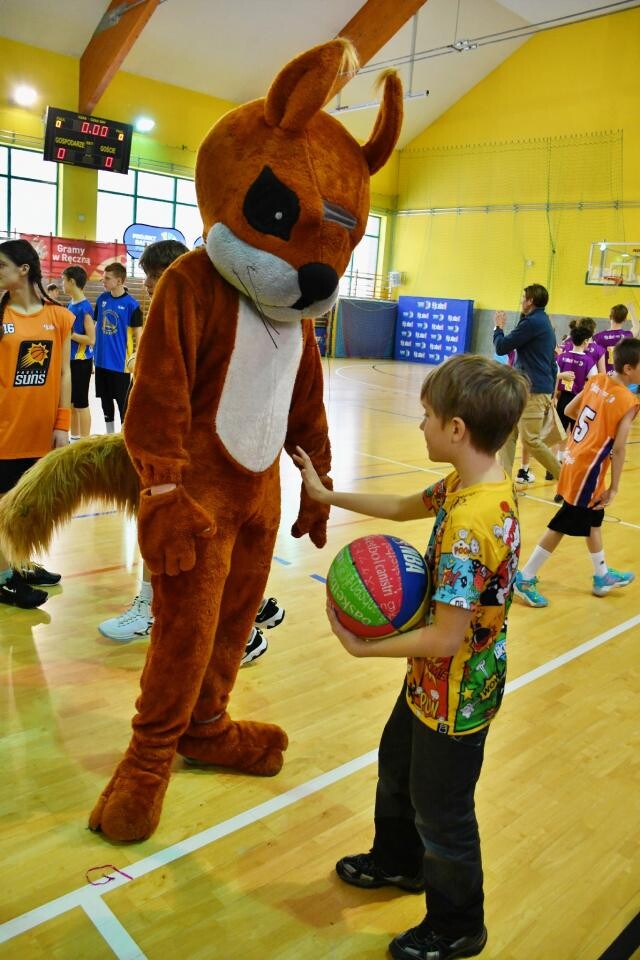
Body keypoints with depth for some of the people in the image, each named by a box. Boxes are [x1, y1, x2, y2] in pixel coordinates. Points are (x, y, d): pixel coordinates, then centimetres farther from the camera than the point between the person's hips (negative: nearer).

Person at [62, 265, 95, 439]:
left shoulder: (85, 307, -16)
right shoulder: (70, 305, 10)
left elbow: (91, 339, -19)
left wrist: (68, 333, -19)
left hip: (81, 362, -9)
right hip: (69, 360, 9)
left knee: (81, 403, -1)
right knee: (70, 402, 15)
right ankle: (74, 438, 26)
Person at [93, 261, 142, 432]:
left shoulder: (131, 304, -11)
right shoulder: (102, 298, 5)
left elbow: (138, 333, -8)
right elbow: (97, 325, 14)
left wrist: (136, 358, -16)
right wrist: (92, 351, 10)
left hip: (120, 363, -6)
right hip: (101, 361, 6)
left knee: (123, 404, 2)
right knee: (106, 401, 15)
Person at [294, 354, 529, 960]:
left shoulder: (468, 526, -35)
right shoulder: (474, 484, -6)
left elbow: (446, 639, -32)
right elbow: (404, 508, 10)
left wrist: (362, 647, -19)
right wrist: (327, 495, 13)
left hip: (454, 699, -9)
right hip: (434, 683, 9)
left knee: (441, 813, 14)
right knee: (395, 767, 29)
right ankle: (397, 862, 56)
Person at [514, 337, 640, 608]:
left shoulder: (597, 380, 1)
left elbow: (569, 410, 9)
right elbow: (618, 448, -18)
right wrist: (614, 487, -11)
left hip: (575, 461, 9)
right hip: (587, 471, -8)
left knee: (593, 519, 22)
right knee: (562, 526, 1)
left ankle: (602, 576, 37)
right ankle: (525, 580, 10)